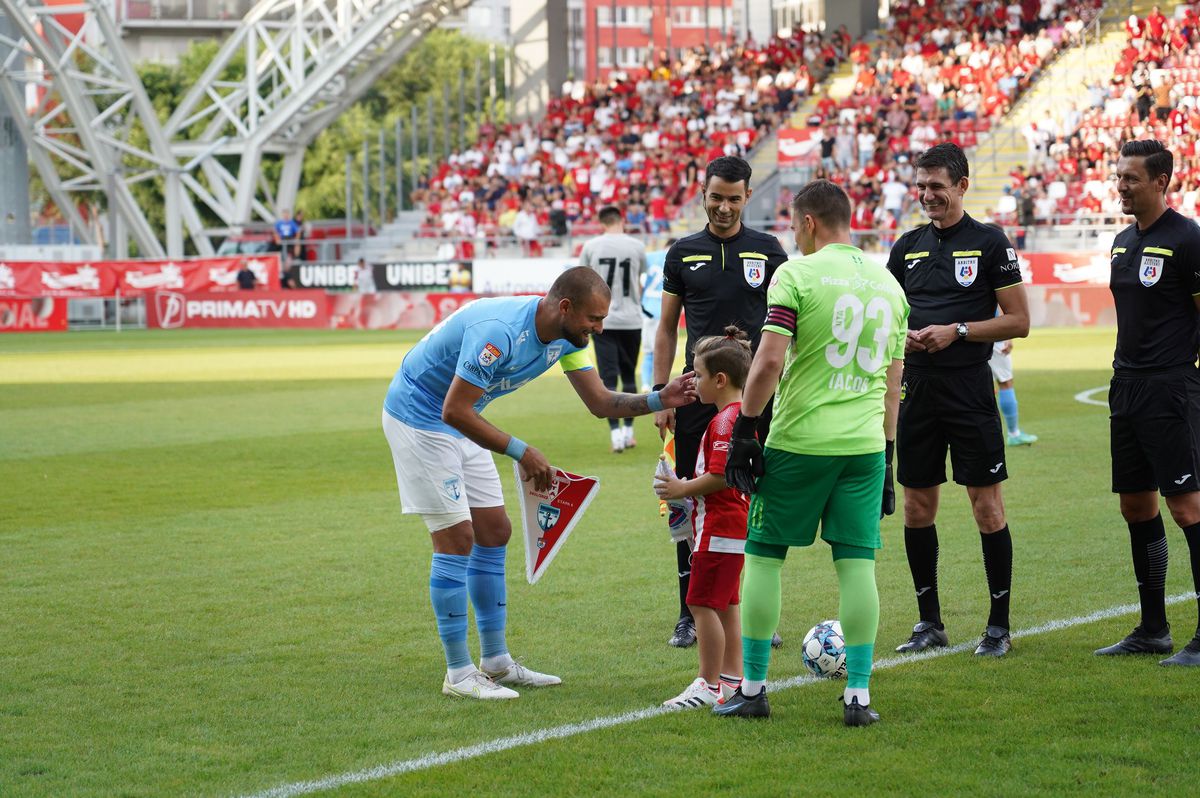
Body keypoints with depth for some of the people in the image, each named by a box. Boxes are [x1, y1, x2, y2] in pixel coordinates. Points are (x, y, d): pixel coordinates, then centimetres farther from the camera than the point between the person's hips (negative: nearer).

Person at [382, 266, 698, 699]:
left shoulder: (567, 336, -5)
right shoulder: (499, 331, -33)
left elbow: (600, 402, 1)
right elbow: (454, 411, -31)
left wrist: (660, 399, -14)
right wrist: (521, 451, -29)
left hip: (459, 421, 9)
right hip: (418, 416, -9)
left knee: (494, 532, 9)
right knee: (457, 538, -10)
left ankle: (495, 662, 17)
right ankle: (458, 672, -4)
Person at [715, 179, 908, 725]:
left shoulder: (797, 274, -6)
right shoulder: (887, 283, 12)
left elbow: (769, 361, -14)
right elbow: (892, 380, 16)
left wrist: (744, 429, -6)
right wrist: (886, 455, 21)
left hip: (798, 441, -4)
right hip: (865, 444, 5)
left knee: (764, 556, 7)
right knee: (857, 564, 5)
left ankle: (752, 690, 10)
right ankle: (858, 695, 1)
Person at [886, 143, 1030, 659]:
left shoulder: (989, 243, -3)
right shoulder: (908, 246, 12)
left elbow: (1018, 321, -4)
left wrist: (956, 331, -14)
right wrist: (901, 336, -4)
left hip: (970, 391, -5)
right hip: (917, 390, 5)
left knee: (987, 506, -3)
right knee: (917, 507, 7)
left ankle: (999, 625, 4)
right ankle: (929, 622, 17)